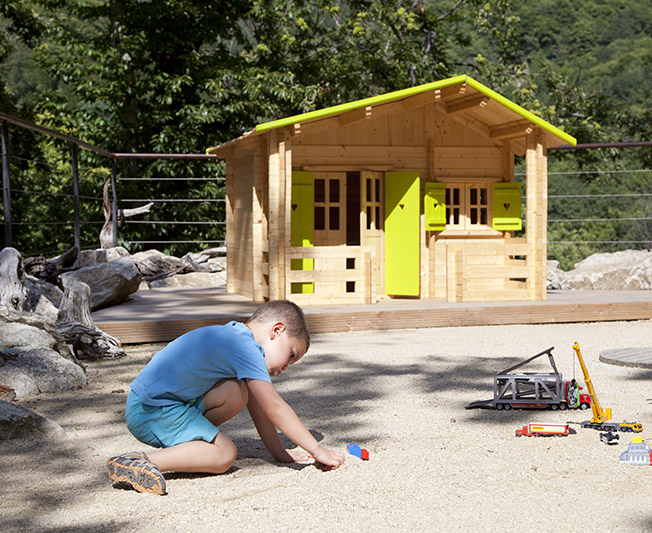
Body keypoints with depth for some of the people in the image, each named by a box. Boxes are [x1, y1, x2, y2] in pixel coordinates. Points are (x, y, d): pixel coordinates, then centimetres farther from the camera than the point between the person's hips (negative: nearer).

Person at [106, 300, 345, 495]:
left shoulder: (236, 340, 17)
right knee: (225, 454, -16)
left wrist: (279, 452, 17)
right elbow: (274, 407, -19)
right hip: (149, 410, -10)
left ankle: (178, 444, 6)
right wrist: (318, 450, -14)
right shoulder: (245, 347, -15)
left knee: (237, 395, -2)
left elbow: (257, 407, 20)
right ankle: (139, 462, -20)